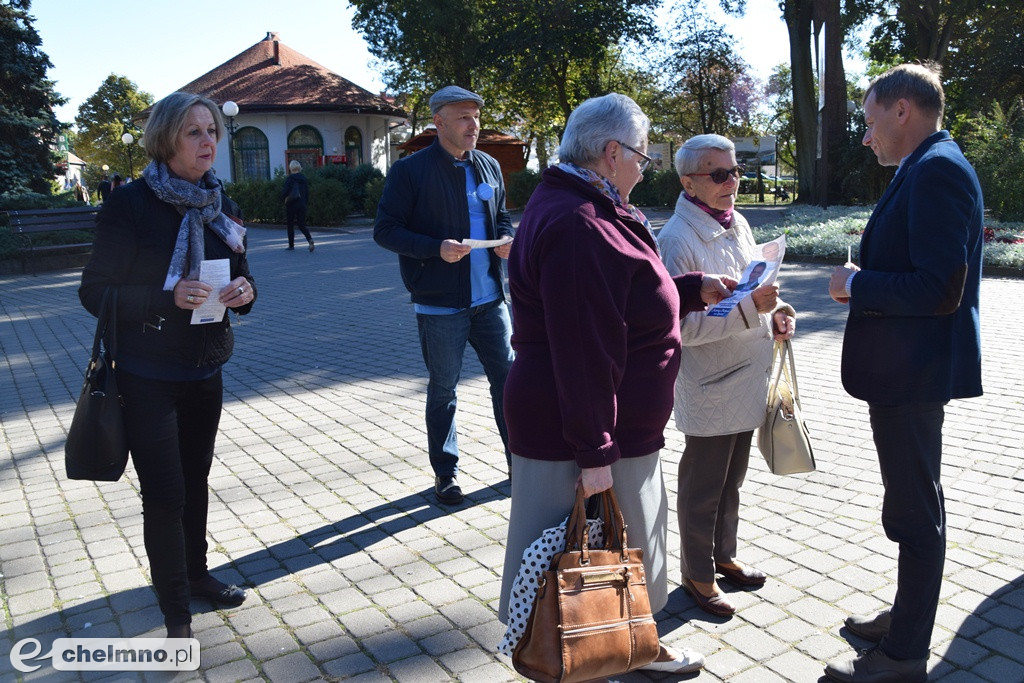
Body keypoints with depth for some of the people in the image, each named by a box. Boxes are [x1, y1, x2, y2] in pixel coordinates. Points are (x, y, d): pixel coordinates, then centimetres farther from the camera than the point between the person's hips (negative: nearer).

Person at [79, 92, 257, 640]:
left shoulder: (221, 208, 5)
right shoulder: (130, 204, -13)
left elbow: (239, 279, 14)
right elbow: (94, 292, -12)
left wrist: (244, 292, -10)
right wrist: (168, 297, -27)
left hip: (205, 370, 6)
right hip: (148, 375, -5)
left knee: (195, 480, 18)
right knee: (164, 493, -2)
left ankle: (195, 574, 39)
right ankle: (177, 614, 15)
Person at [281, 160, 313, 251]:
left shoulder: (289, 179, -11)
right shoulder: (304, 179, 4)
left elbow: (284, 192, -13)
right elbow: (307, 193, 7)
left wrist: (284, 198, 7)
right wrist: (306, 203, 14)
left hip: (291, 205, -4)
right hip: (302, 205, 4)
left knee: (290, 225, 8)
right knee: (302, 225, 8)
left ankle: (291, 245, 12)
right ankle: (310, 239, -18)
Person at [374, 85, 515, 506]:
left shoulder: (489, 167, 9)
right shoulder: (411, 170, -7)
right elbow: (385, 231, -8)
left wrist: (506, 239, -1)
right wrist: (437, 248, -21)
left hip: (490, 298, 5)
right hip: (440, 304, -4)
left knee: (507, 376, 10)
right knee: (443, 388, 8)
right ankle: (445, 472, 24)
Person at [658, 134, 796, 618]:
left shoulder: (737, 224, 8)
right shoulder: (677, 239, -19)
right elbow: (681, 324, -24)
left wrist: (774, 311, 0)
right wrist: (749, 307, -29)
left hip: (746, 382, 8)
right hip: (708, 391, -8)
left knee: (731, 481, 22)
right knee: (702, 488, 8)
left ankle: (723, 555, 41)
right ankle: (697, 574, 27)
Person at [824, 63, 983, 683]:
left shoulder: (937, 170, -19)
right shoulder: (928, 168, 13)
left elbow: (939, 288, -27)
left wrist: (858, 283, -16)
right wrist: (866, 276, 6)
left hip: (914, 373, -11)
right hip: (909, 368, 11)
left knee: (915, 511, 2)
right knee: (915, 505, 21)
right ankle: (909, 615, 39)